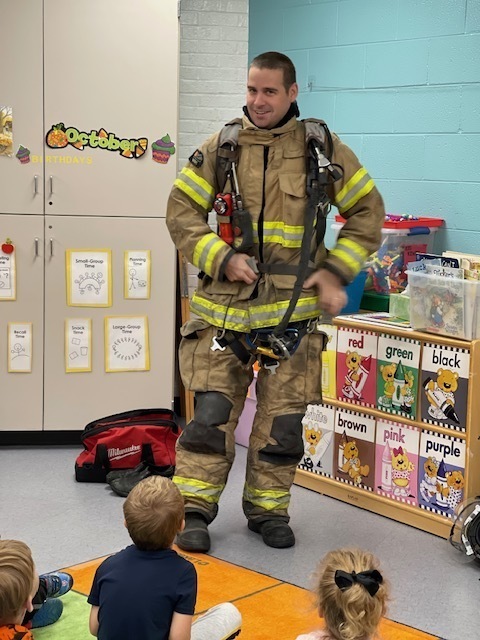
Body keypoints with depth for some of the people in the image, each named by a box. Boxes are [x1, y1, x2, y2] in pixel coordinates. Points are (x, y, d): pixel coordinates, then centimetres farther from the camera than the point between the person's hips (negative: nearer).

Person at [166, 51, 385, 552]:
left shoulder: (323, 149, 2)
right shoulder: (220, 148, 2)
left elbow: (368, 211, 9)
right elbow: (181, 211, 4)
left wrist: (336, 271, -1)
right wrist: (221, 258, -11)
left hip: (292, 309, 1)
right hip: (226, 304, 0)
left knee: (282, 418, 6)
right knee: (212, 410, -3)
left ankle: (268, 508, 22)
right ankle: (194, 510, 10)